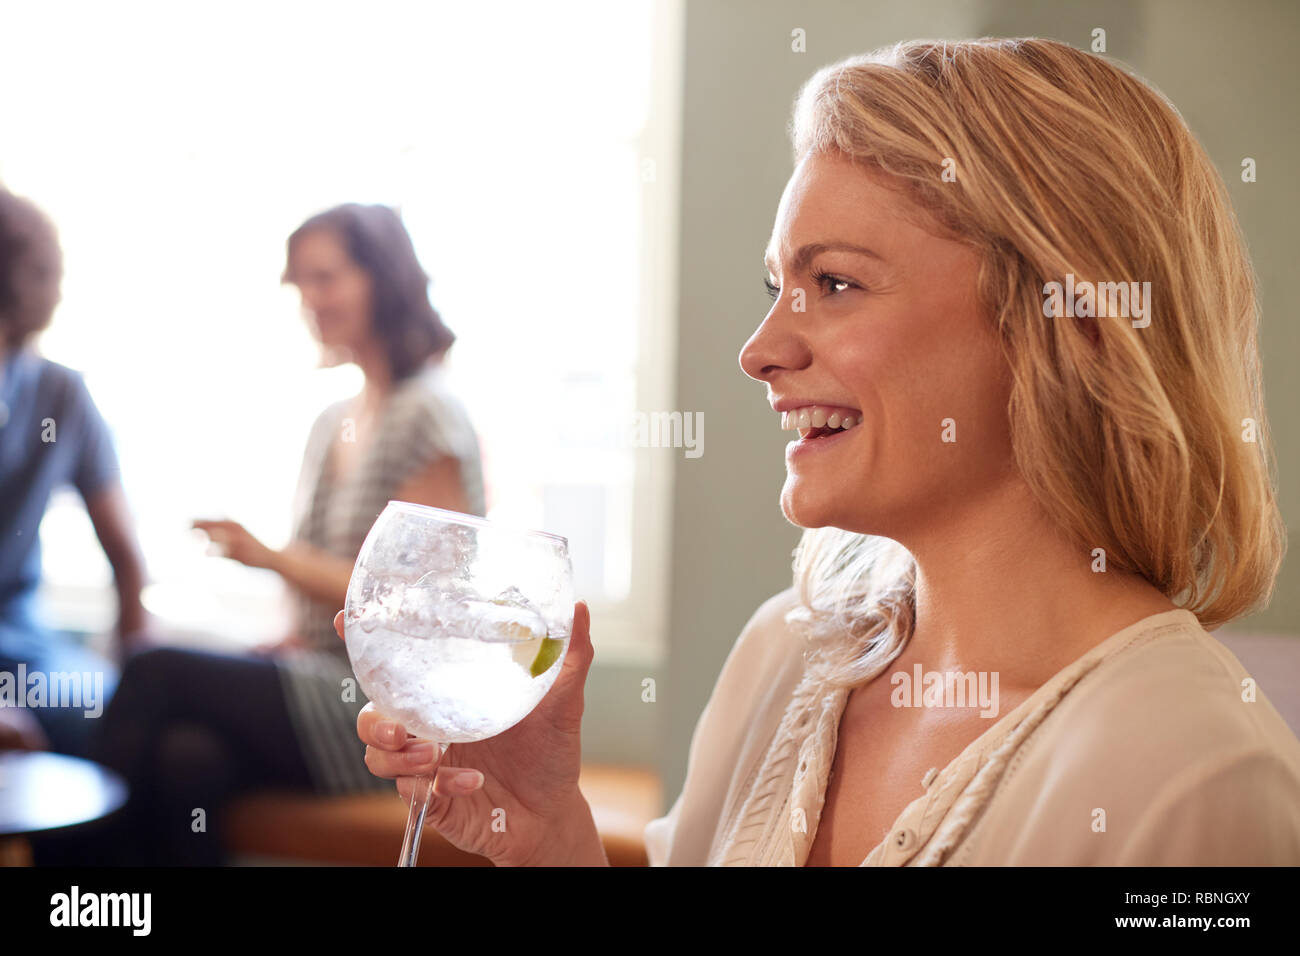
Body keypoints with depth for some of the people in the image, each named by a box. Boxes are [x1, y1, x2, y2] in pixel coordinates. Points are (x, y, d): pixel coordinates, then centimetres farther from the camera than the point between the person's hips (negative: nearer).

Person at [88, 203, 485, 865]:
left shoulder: (428, 416, -8)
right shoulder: (333, 424, 18)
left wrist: (270, 557, -15)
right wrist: (292, 641, 2)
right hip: (336, 692, 7)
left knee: (157, 674, -19)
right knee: (190, 755, -23)